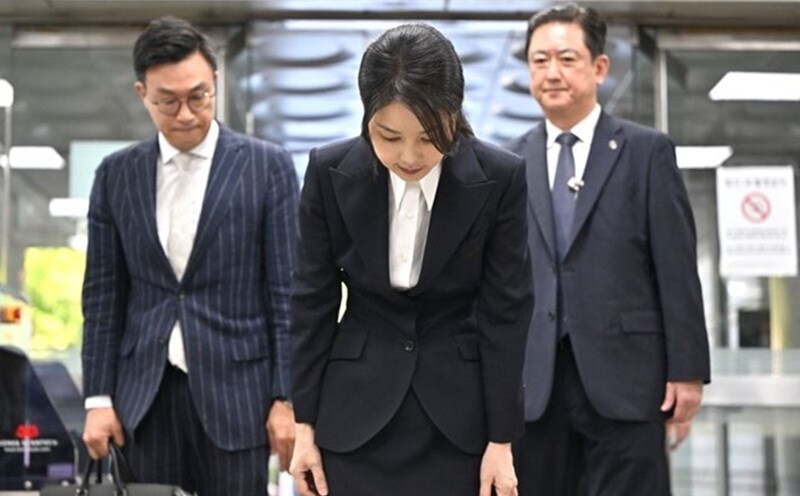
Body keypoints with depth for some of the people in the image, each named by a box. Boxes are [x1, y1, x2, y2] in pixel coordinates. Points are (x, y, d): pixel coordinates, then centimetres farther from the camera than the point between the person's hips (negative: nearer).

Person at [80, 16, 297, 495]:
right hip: (145, 393, 3)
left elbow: (288, 290, -3)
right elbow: (103, 293, 9)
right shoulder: (116, 174, 7)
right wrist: (99, 397, 4)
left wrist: (287, 397, -6)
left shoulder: (268, 166, -1)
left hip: (235, 388, -2)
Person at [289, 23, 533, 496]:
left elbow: (506, 312, -8)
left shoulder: (500, 178, -13)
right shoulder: (330, 172, -10)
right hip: (357, 411, 1)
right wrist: (305, 423, 1)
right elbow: (313, 301, -1)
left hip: (459, 412, -1)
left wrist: (502, 439, -6)